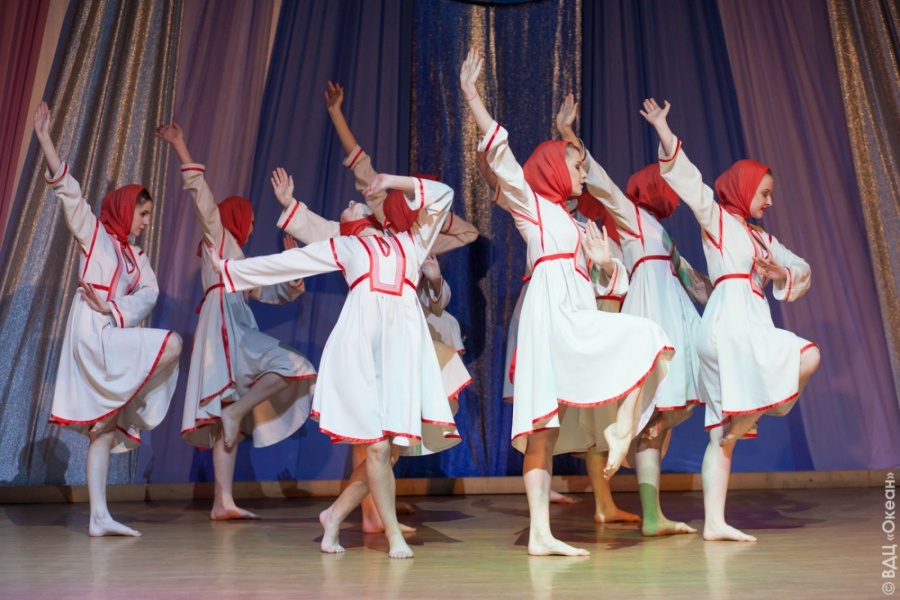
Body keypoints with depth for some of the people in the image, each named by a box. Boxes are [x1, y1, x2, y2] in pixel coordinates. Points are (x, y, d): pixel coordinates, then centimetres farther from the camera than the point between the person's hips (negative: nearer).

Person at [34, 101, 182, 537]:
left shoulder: (137, 257, 17)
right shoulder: (94, 234, 5)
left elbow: (149, 293, 2)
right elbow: (68, 191, -5)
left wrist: (115, 308, -15)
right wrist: (45, 140, -12)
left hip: (116, 334, 6)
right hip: (92, 333, -6)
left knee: (105, 428, 5)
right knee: (172, 343, -21)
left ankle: (100, 517, 8)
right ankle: (137, 405, -7)